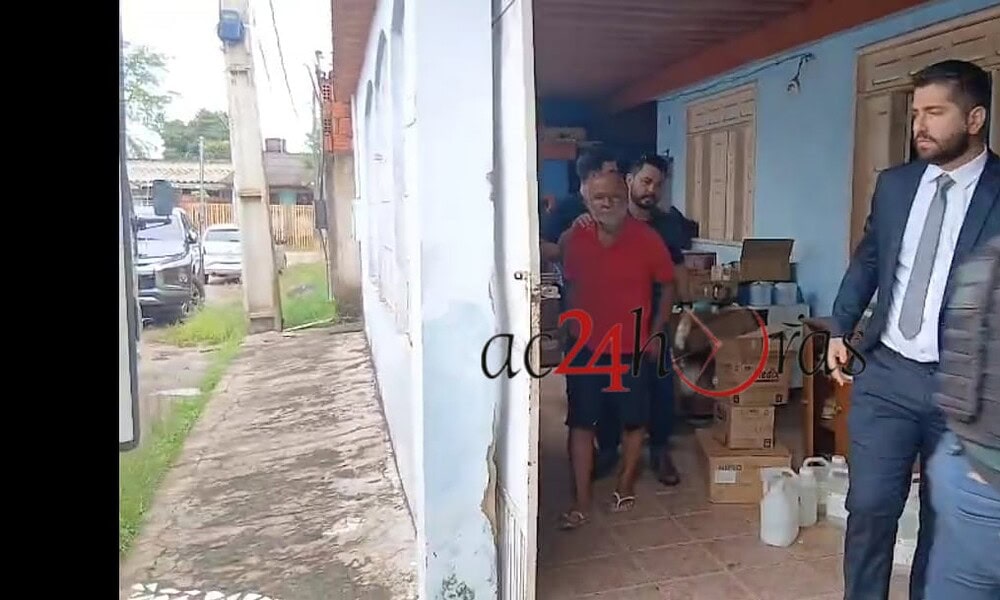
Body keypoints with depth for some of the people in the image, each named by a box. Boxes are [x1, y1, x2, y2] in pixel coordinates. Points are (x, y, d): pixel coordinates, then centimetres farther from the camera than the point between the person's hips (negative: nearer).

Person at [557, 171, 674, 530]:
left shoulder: (647, 239, -12)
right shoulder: (573, 240, -6)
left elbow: (668, 286, 0)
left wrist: (655, 333, -2)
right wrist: (574, 327, 7)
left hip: (632, 349, -1)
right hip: (585, 348, 1)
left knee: (633, 422, 12)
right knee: (581, 424, 4)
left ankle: (625, 484, 35)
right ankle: (581, 502, 16)